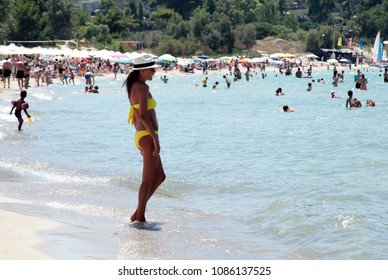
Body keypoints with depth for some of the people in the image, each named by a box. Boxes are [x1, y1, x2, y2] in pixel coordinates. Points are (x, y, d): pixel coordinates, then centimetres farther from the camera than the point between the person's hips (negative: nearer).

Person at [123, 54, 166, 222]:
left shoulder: (132, 87, 15)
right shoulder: (143, 87, -14)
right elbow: (143, 115, -22)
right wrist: (156, 139, -20)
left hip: (140, 137, 10)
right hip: (148, 137, -10)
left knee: (159, 177, 17)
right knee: (148, 180, -2)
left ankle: (137, 214, 19)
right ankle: (140, 218, 3)